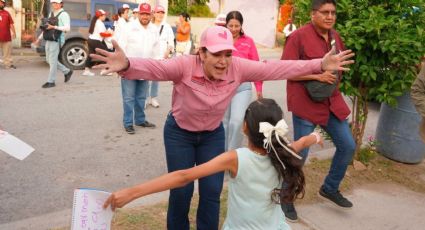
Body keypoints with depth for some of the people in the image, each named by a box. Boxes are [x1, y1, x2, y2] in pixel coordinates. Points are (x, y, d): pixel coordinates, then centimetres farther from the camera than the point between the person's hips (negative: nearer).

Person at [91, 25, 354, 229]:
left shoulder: (238, 67, -20)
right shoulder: (184, 65, -30)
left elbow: (275, 68, -19)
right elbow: (153, 68, -44)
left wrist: (319, 65, -21)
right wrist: (127, 65, -66)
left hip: (213, 134, 3)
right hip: (179, 133, -2)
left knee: (212, 191, 3)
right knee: (181, 190, 3)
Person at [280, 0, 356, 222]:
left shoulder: (335, 36, 11)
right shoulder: (298, 36, -13)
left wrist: (333, 74, 6)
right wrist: (317, 76, -21)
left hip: (331, 101, 8)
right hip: (305, 102, -8)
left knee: (348, 146, 10)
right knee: (300, 153, -2)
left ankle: (330, 188, 32)